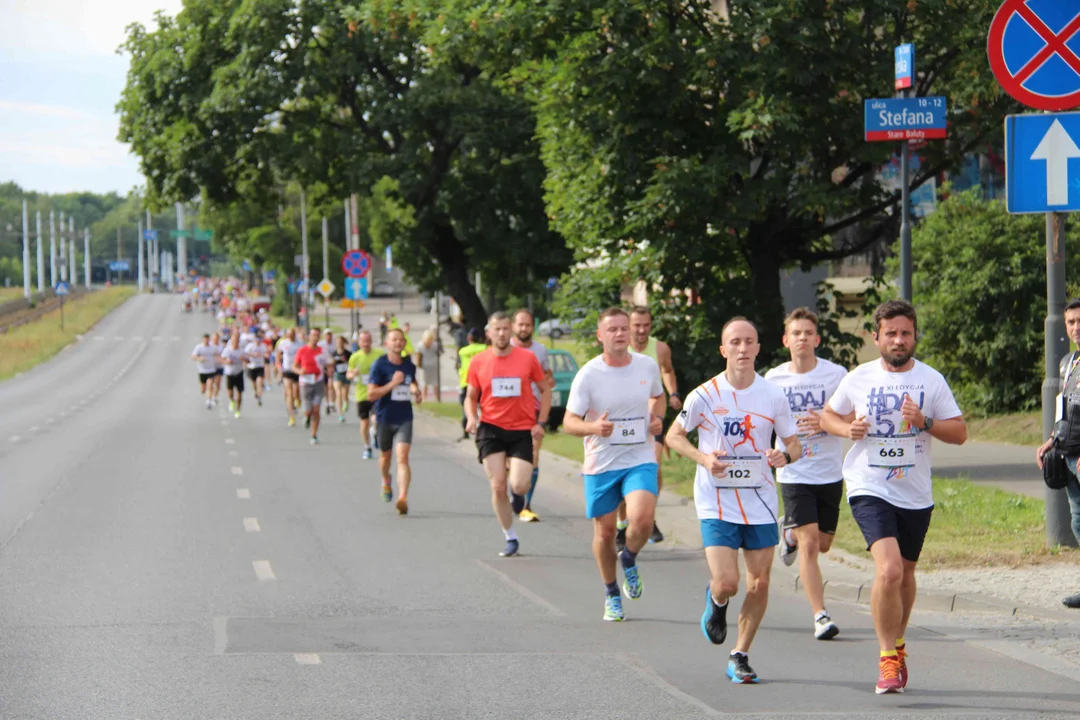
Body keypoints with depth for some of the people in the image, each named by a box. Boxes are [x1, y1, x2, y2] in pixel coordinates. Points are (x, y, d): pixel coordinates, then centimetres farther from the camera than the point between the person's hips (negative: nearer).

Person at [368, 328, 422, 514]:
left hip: (404, 419, 1)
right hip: (384, 419, -1)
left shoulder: (409, 365, 4)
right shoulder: (379, 365, -10)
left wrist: (416, 390, 3)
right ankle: (386, 482, 51)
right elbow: (371, 394, -15)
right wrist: (392, 384, -24)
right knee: (385, 455, 18)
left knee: (402, 458, -15)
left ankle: (403, 498, -25)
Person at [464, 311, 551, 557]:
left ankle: (519, 495, 26)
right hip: (491, 429, 1)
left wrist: (540, 422, -2)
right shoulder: (478, 362, 1)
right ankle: (510, 538, 11)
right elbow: (471, 397, 12)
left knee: (519, 485, -14)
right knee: (498, 486, -4)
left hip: (522, 430, -1)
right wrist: (471, 418, -9)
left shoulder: (527, 358, -2)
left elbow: (545, 390, 9)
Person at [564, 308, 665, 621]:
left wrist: (657, 418, 0)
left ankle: (630, 560, 11)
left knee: (642, 518, -22)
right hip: (600, 464, -1)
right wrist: (593, 427, -29)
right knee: (605, 531, 7)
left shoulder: (648, 366, 0)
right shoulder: (588, 375, -10)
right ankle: (611, 594, 30)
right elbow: (569, 421, -8)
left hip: (640, 460, 1)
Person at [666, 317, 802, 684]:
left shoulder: (773, 396, -1)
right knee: (726, 583, -13)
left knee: (759, 584, 1)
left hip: (761, 503, 3)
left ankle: (740, 656, 18)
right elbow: (673, 436, 5)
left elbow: (795, 444, 7)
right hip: (716, 504, -3)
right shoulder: (705, 395, -7)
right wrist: (703, 458, -13)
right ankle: (716, 603, 25)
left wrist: (784, 456, -18)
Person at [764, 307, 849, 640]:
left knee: (823, 543, 13)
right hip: (793, 472, -1)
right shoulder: (773, 379, -1)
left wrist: (825, 423, -23)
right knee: (809, 542, -13)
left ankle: (790, 533, 47)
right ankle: (820, 616, -8)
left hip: (830, 472, 1)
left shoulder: (836, 374, -5)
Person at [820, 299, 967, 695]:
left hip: (916, 494, 3)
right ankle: (888, 658, -10)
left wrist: (924, 422, -18)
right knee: (888, 569, -20)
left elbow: (959, 432, 0)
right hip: (869, 490, -2)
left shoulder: (931, 380, 0)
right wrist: (848, 428, -7)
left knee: (905, 573, 16)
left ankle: (897, 643, 40)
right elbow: (828, 415, 15)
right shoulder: (859, 378, 0)